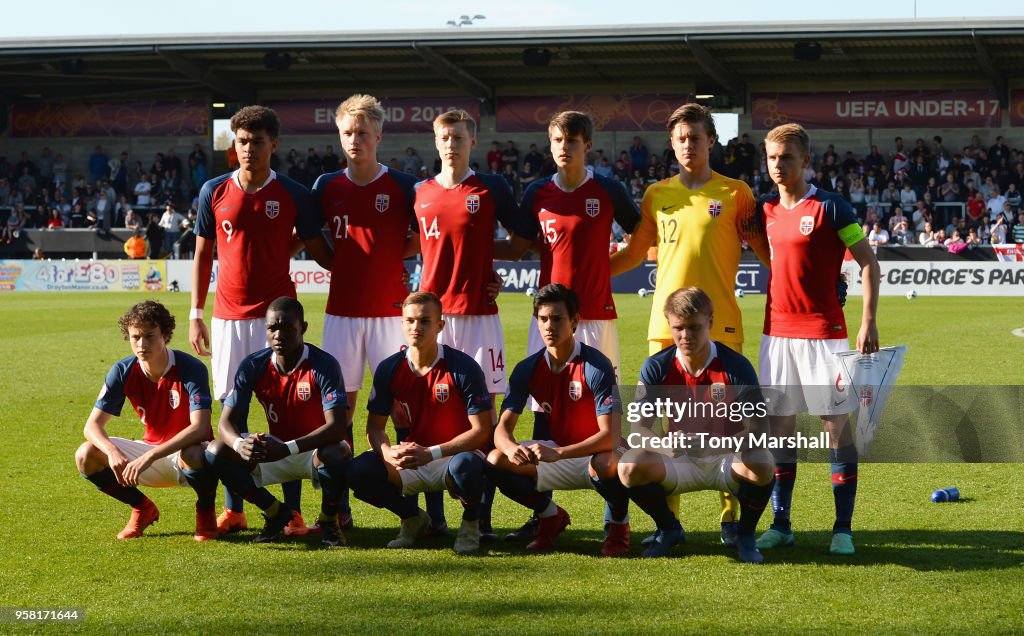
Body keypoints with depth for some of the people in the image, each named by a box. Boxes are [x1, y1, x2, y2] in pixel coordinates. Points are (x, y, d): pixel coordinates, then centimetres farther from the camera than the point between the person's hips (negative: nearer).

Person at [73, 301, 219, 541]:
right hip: (149, 452, 5)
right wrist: (112, 452, -35)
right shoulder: (123, 371, -9)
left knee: (196, 455, -41)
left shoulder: (191, 369, -22)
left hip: (186, 451, -4)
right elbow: (93, 425, -11)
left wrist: (150, 457, -42)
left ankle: (206, 511, -6)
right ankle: (143, 509, 7)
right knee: (86, 456, -17)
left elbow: (200, 428, -33)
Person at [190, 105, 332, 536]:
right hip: (228, 317, 2)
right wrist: (195, 314, 7)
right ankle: (233, 510, 12)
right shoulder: (214, 192, 4)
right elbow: (203, 255, 10)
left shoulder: (293, 195, -1)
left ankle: (292, 511, 1)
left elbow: (319, 252, 7)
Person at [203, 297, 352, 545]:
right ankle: (276, 513, 1)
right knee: (216, 453, -18)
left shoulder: (324, 365, -22)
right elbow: (227, 422, -13)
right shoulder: (253, 366, -10)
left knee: (337, 454, -39)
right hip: (276, 450, 4)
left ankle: (328, 519, -7)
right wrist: (240, 444, -39)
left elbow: (336, 427, -32)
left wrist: (287, 449, -44)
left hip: (317, 450, -4)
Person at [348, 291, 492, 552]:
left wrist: (431, 453, -26)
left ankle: (471, 522, -5)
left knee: (466, 466, -40)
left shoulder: (463, 367, -15)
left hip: (458, 453, -4)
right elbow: (374, 426, 2)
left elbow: (481, 430, -17)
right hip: (411, 460, 4)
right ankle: (413, 518, 7)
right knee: (360, 471, -21)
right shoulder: (389, 369, -3)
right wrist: (387, 452, -22)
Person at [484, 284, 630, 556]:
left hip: (596, 455, -5)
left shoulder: (596, 365, -20)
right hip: (554, 453, 5)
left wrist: (557, 453, -41)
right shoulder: (528, 369, -6)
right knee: (496, 461, -19)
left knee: (609, 465, -40)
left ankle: (619, 523, -6)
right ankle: (550, 515, 7)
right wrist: (512, 448, -35)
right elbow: (502, 428, -9)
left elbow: (610, 435, -29)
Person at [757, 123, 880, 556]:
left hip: (823, 332, -5)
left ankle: (843, 528, 1)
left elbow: (869, 263, -6)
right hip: (776, 332, 5)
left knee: (836, 423, -3)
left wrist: (868, 322, -13)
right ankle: (780, 524, 14)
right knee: (779, 424, 6)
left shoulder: (829, 207, -7)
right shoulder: (767, 211, 8)